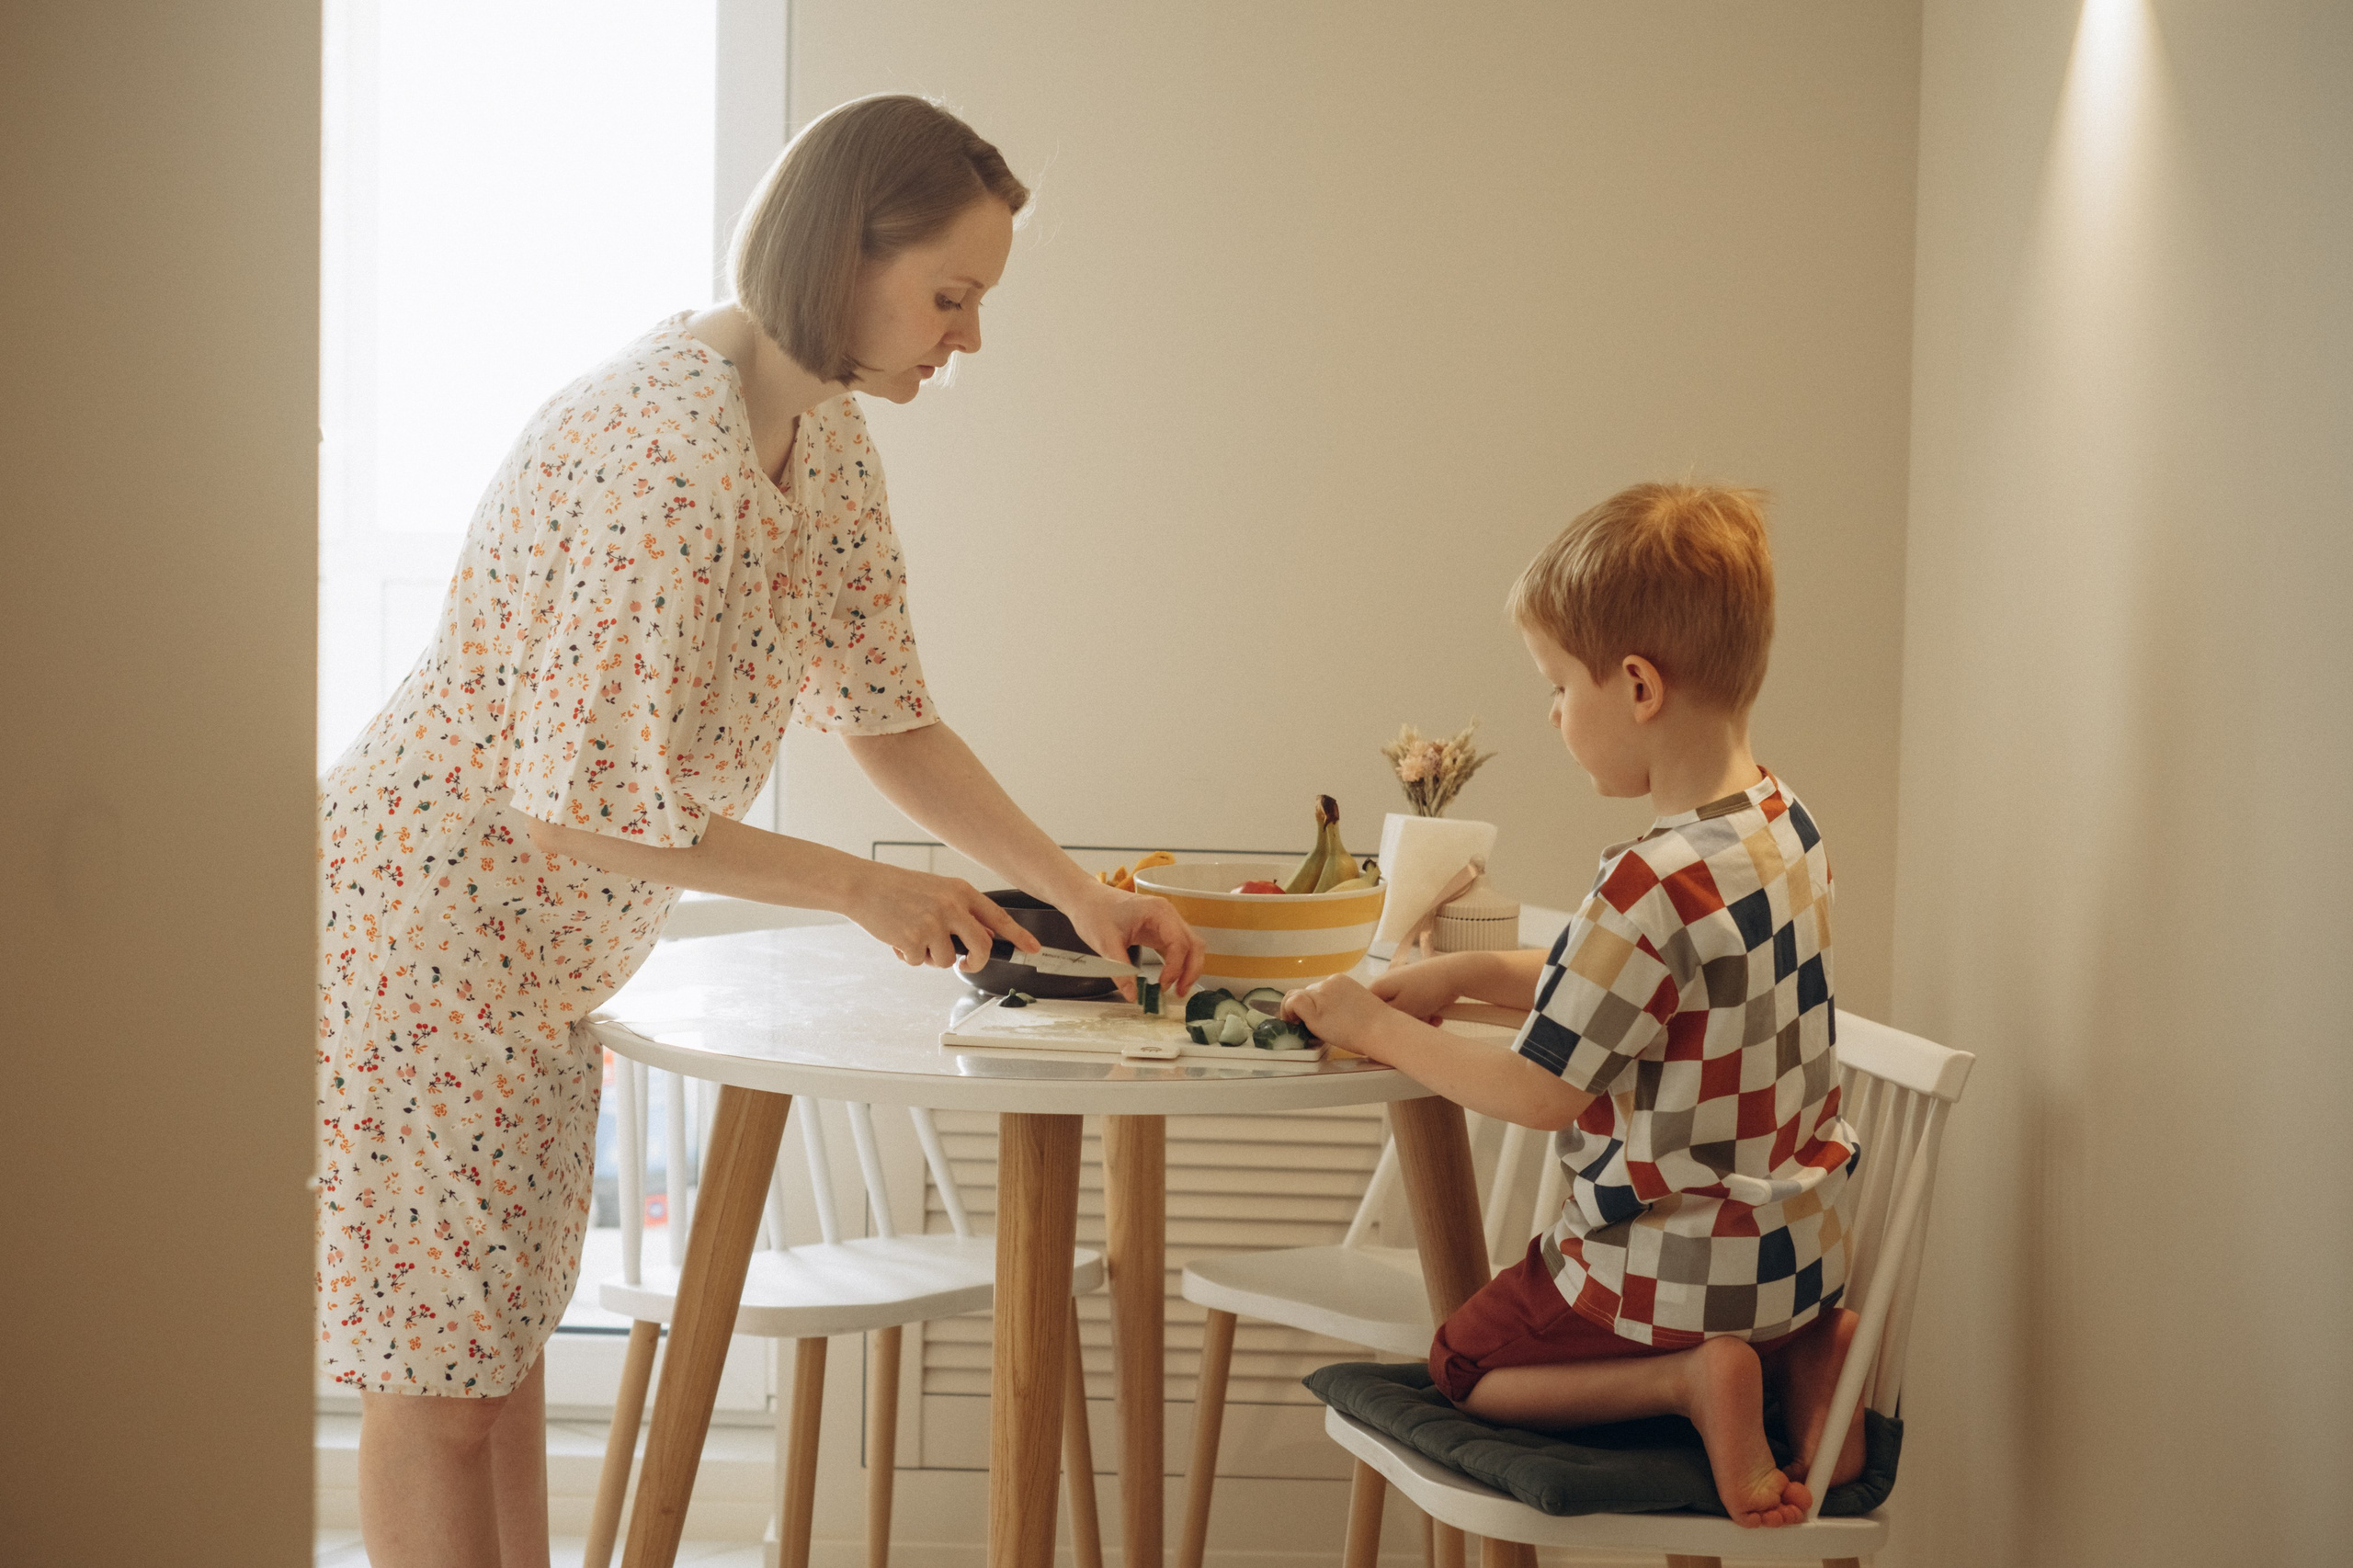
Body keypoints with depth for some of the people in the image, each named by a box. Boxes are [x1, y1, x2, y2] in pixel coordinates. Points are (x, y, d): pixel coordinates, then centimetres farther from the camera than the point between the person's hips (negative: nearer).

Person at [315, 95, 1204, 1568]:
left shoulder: (825, 429, 1)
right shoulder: (671, 453, -29)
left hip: (544, 946, 10)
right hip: (422, 931, -10)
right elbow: (587, 802, -28)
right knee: (439, 1373, 0)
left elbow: (887, 713, 10)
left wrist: (1080, 891, 2)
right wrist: (860, 887, -19)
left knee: (506, 1339, 16)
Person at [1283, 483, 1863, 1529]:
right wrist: (1467, 973, 7)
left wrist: (1375, 1027, -8)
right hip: (1797, 1246, 8)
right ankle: (1800, 1350, 9)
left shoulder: (1656, 885, -30)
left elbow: (1541, 1093, -20)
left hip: (1683, 1272, -8)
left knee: (1461, 1366, 13)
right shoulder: (1783, 826, -1)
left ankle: (1687, 1378, -8)